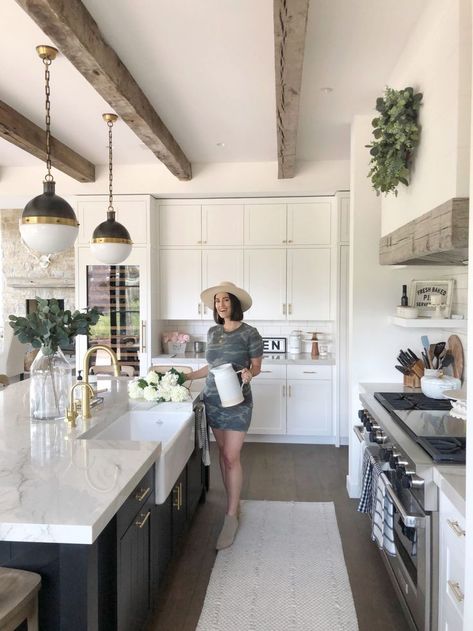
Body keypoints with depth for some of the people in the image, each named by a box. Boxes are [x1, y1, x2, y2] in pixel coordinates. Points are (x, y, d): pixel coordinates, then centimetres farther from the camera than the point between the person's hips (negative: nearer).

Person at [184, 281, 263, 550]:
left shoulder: (249, 333, -8)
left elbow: (257, 366, -3)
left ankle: (232, 516, 5)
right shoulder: (213, 332, 8)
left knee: (232, 457, -5)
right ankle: (234, 502, 28)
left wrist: (249, 373, -24)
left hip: (237, 401, -5)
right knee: (223, 453, 13)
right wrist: (188, 376, 13)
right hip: (213, 399, 6)